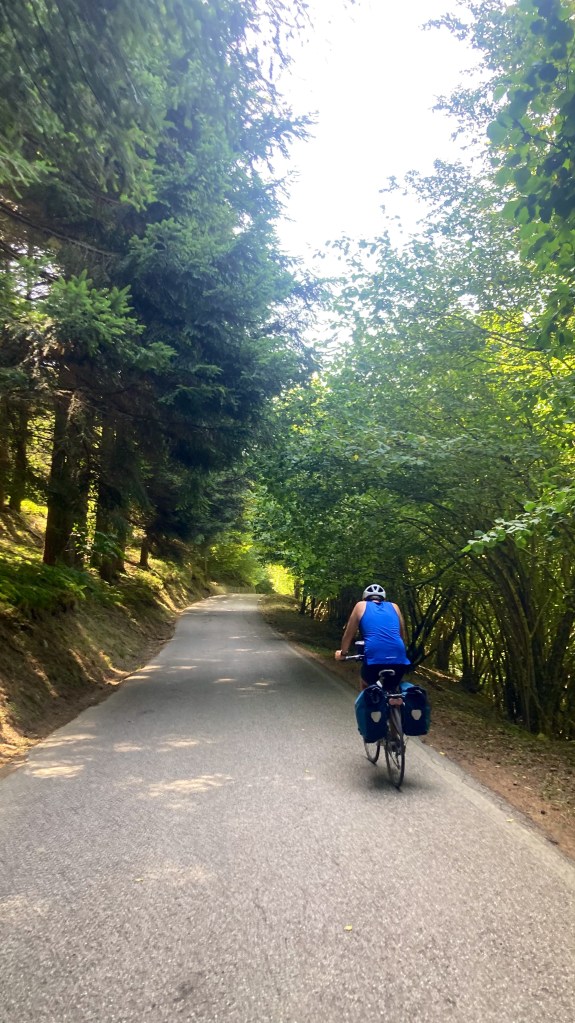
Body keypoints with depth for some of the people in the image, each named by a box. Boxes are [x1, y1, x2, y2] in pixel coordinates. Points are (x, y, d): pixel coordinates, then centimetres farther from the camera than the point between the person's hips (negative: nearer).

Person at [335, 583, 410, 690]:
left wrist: (343, 653, 36)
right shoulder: (394, 607, 24)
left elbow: (349, 634, 21)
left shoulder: (361, 606, 17)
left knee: (366, 688, 27)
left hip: (374, 657, -2)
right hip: (399, 659, 2)